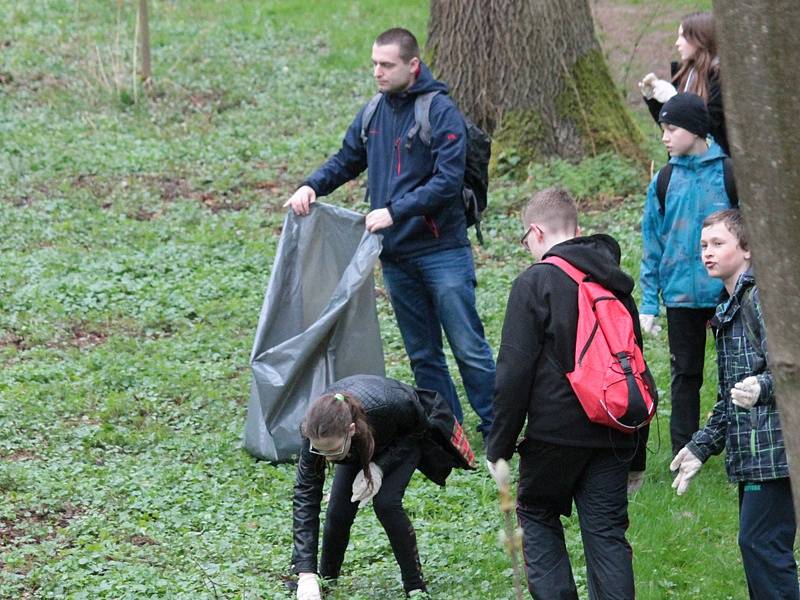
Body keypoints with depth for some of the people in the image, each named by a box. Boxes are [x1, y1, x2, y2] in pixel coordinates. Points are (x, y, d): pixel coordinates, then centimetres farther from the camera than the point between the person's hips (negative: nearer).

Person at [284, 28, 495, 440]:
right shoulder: (372, 115, 9)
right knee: (422, 354, 11)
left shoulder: (440, 112, -11)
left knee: (468, 347, -4)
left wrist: (395, 211, -25)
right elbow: (346, 161, 20)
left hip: (442, 251, -6)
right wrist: (312, 186, 0)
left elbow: (447, 181, -18)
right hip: (395, 256, 6)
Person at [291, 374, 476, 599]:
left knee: (386, 503, -22)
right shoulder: (319, 430, -37)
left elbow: (420, 428, -20)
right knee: (339, 508, -10)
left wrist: (381, 466, -33)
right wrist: (306, 575, -40)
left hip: (405, 436, -3)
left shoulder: (389, 406, -45)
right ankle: (327, 578, 16)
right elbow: (306, 496, -34)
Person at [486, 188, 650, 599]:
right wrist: (637, 457, 24)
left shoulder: (534, 283, -6)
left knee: (537, 518, 13)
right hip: (615, 437, 5)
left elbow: (514, 372, -10)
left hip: (556, 431, -5)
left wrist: (499, 447, -3)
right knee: (607, 532, 5)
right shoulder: (617, 286, 15)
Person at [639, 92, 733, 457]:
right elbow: (653, 245, 6)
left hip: (726, 291, -2)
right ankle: (684, 452, 18)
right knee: (684, 375, 10)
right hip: (680, 296, 2)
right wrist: (649, 303, 2)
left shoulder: (729, 172, -5)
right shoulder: (664, 181, 2)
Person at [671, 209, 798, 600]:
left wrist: (762, 388, -36)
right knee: (756, 545, 10)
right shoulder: (730, 310, 20)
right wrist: (703, 446, 22)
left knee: (760, 542, -13)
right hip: (750, 453, 10)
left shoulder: (764, 296, -10)